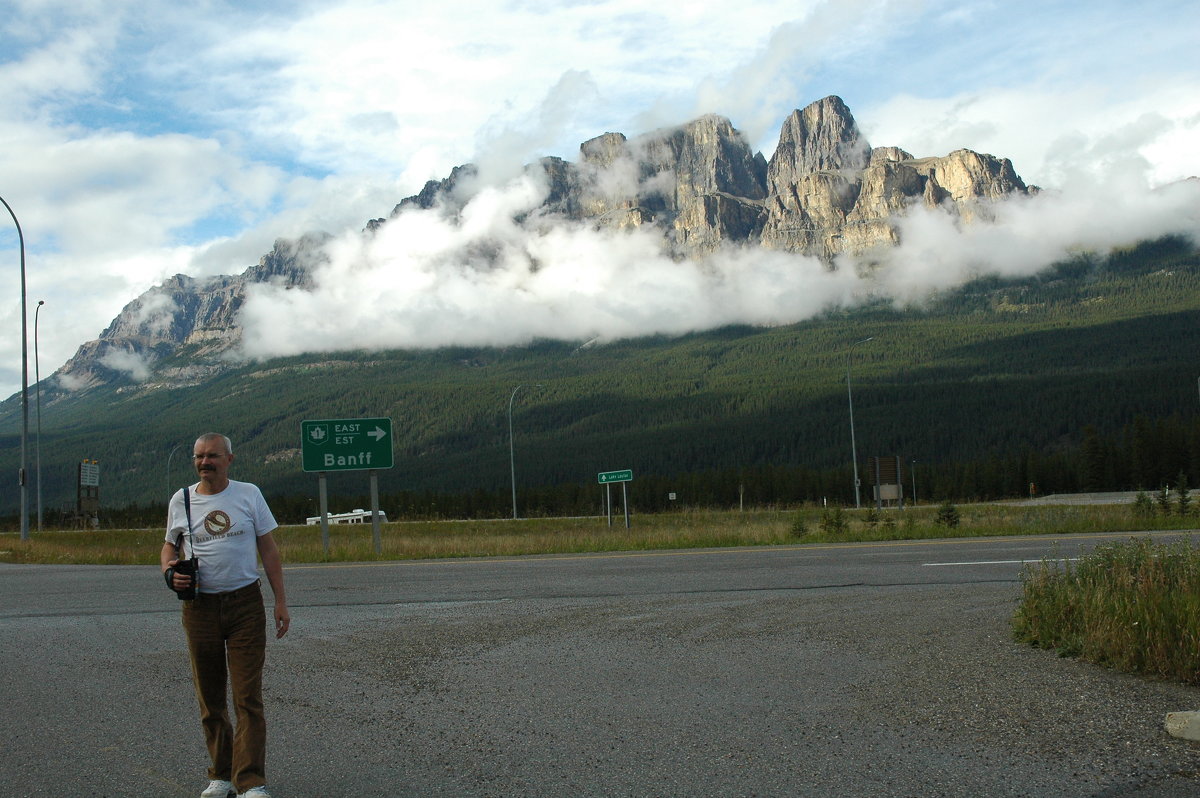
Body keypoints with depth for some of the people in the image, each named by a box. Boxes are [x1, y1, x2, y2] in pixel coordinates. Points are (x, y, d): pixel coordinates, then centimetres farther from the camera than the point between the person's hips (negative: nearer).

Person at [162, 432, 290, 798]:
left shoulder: (249, 494, 2)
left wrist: (280, 600, 0)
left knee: (248, 696, -7)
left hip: (245, 603, -2)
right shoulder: (181, 500, 7)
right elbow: (169, 546, 18)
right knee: (209, 698, 8)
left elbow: (268, 548, 5)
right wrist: (170, 572, -6)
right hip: (199, 607, 2)